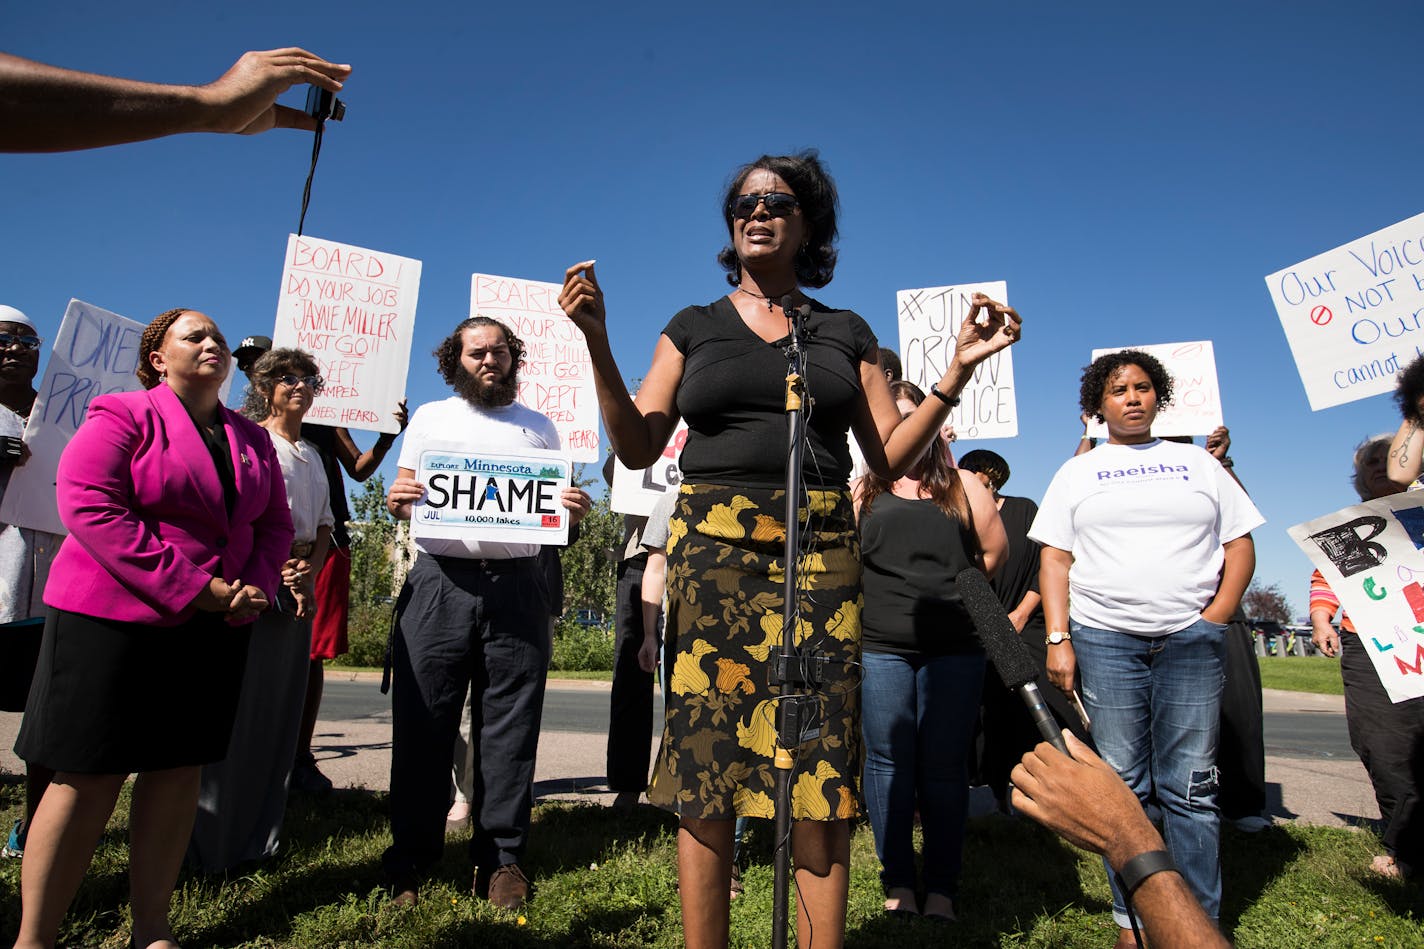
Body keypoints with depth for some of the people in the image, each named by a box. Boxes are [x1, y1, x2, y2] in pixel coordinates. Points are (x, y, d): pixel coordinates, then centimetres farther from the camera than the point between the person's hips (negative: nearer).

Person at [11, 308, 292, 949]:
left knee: (179, 770, 8)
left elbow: (274, 524, 13)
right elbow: (86, 502, -16)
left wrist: (255, 589, -7)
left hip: (215, 628, 5)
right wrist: (191, 588, -20)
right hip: (113, 620, -5)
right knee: (90, 777, 0)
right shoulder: (123, 415, -3)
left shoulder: (252, 440, 13)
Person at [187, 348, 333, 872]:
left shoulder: (312, 454, 20)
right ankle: (214, 841, 5)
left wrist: (311, 570, 0)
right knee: (238, 707, -5)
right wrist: (278, 572, -14)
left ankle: (261, 833, 18)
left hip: (298, 590, 7)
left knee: (282, 708, 9)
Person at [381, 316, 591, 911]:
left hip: (515, 586, 1)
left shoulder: (540, 428, 17)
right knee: (423, 724, 1)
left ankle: (500, 859, 13)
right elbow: (402, 501, 12)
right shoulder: (430, 419, 16)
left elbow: (554, 508, 16)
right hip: (438, 581, 0)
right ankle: (410, 860, 14)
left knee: (508, 727, 3)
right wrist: (396, 501, -11)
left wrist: (574, 511, -6)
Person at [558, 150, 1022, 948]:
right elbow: (638, 446, 6)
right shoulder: (694, 327, 15)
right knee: (706, 755, -1)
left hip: (820, 551, 1)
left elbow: (893, 456, 10)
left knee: (821, 758, -4)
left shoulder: (845, 331, 16)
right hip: (713, 547, 0)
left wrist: (958, 372, 1)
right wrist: (598, 341, -3)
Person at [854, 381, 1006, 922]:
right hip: (880, 648, 0)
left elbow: (994, 552, 12)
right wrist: (887, 599, -3)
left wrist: (953, 593, 12)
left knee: (944, 767, 5)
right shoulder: (862, 491, 10)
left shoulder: (963, 486, 11)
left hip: (954, 648, 0)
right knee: (888, 762, 5)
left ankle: (942, 888, 17)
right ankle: (897, 884, 18)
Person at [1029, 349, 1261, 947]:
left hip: (1191, 639, 1)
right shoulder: (1077, 472, 11)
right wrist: (1058, 640, -6)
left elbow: (1240, 545, 11)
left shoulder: (1198, 463, 15)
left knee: (1190, 787, 1)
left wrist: (1214, 620, -2)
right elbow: (1055, 559, 4)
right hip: (1105, 639, 0)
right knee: (1121, 785, 3)